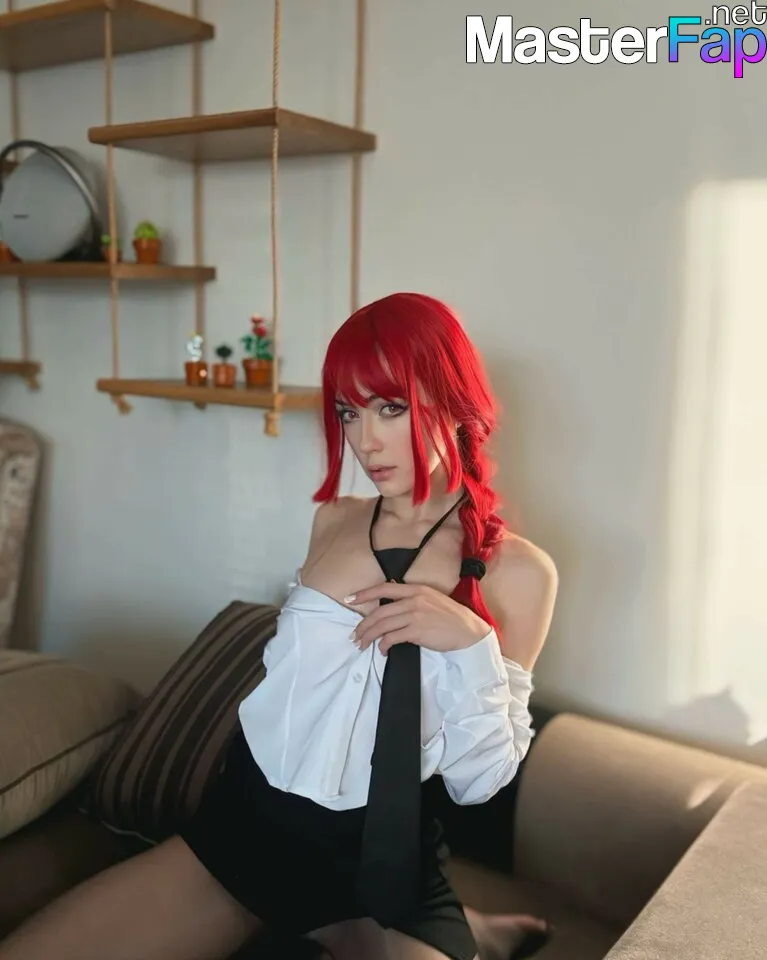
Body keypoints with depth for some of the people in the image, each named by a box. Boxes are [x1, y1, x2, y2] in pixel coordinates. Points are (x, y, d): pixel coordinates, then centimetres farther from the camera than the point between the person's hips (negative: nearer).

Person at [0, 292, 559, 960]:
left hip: (377, 858, -4)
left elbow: (478, 782, -6)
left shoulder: (516, 570, -9)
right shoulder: (333, 521, 2)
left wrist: (471, 642, -19)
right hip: (242, 824, 5)